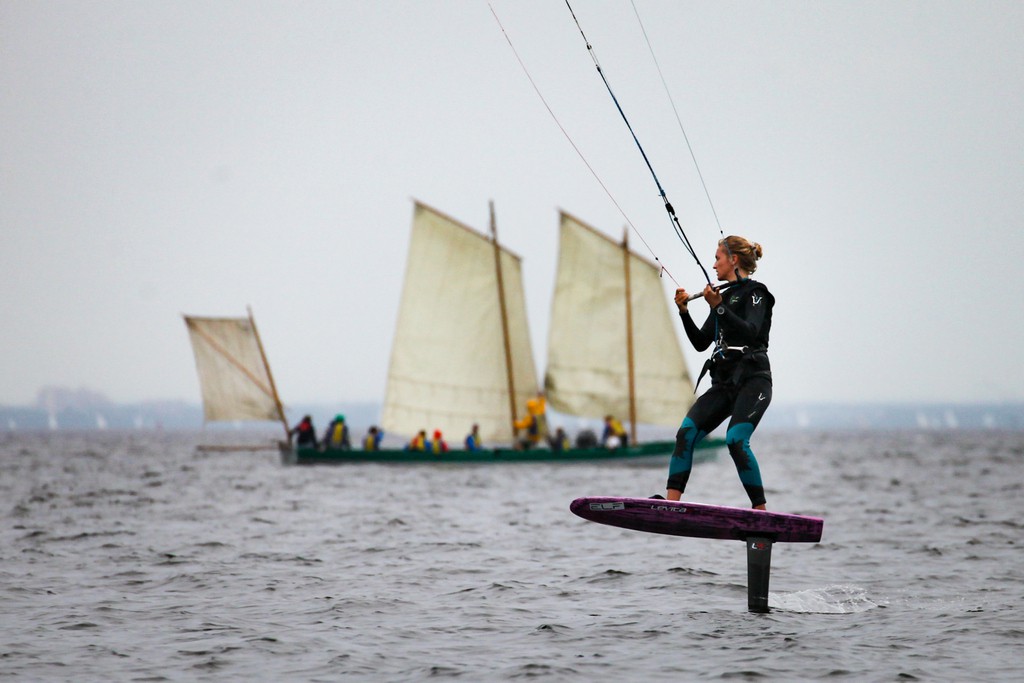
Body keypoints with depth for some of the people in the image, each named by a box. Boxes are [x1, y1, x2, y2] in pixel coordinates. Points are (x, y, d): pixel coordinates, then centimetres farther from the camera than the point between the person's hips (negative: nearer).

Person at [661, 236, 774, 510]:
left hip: (752, 381, -7)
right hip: (724, 383, 7)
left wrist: (718, 307, -23)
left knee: (736, 440, -25)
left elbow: (750, 333, -18)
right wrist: (684, 312, 8)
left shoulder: (754, 293, 0)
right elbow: (701, 342, 20)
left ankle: (761, 511, -20)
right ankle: (671, 502, -21)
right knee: (686, 433, -12)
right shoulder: (724, 295, 22)